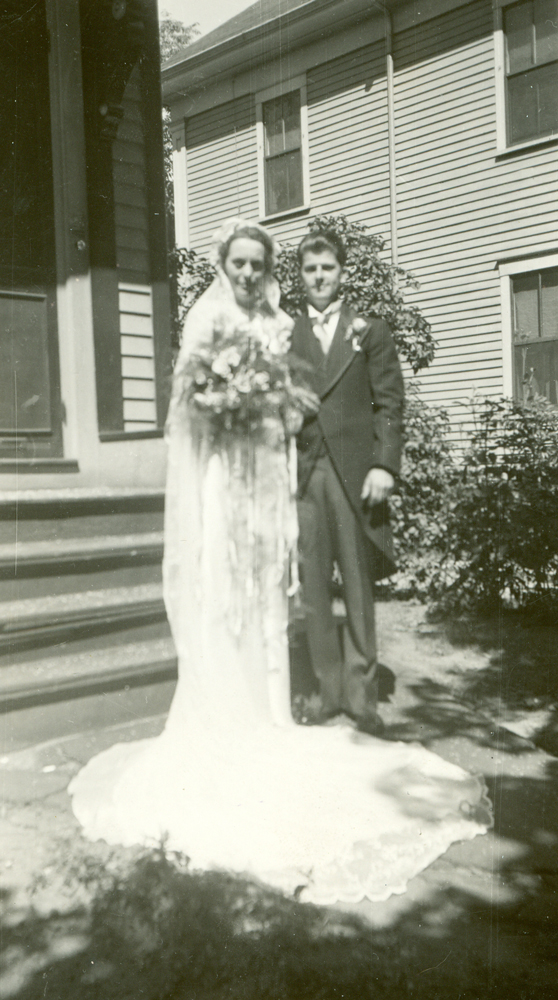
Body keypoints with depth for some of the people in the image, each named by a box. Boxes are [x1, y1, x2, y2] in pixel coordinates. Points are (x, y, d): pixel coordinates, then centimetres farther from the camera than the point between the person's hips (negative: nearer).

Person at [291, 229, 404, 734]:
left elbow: (389, 402, 3)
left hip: (355, 473, -1)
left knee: (359, 587, 2)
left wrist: (384, 464, -9)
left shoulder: (370, 331, 10)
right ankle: (330, 692, 14)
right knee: (314, 589, 4)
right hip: (302, 474, 2)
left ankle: (361, 695, 10)